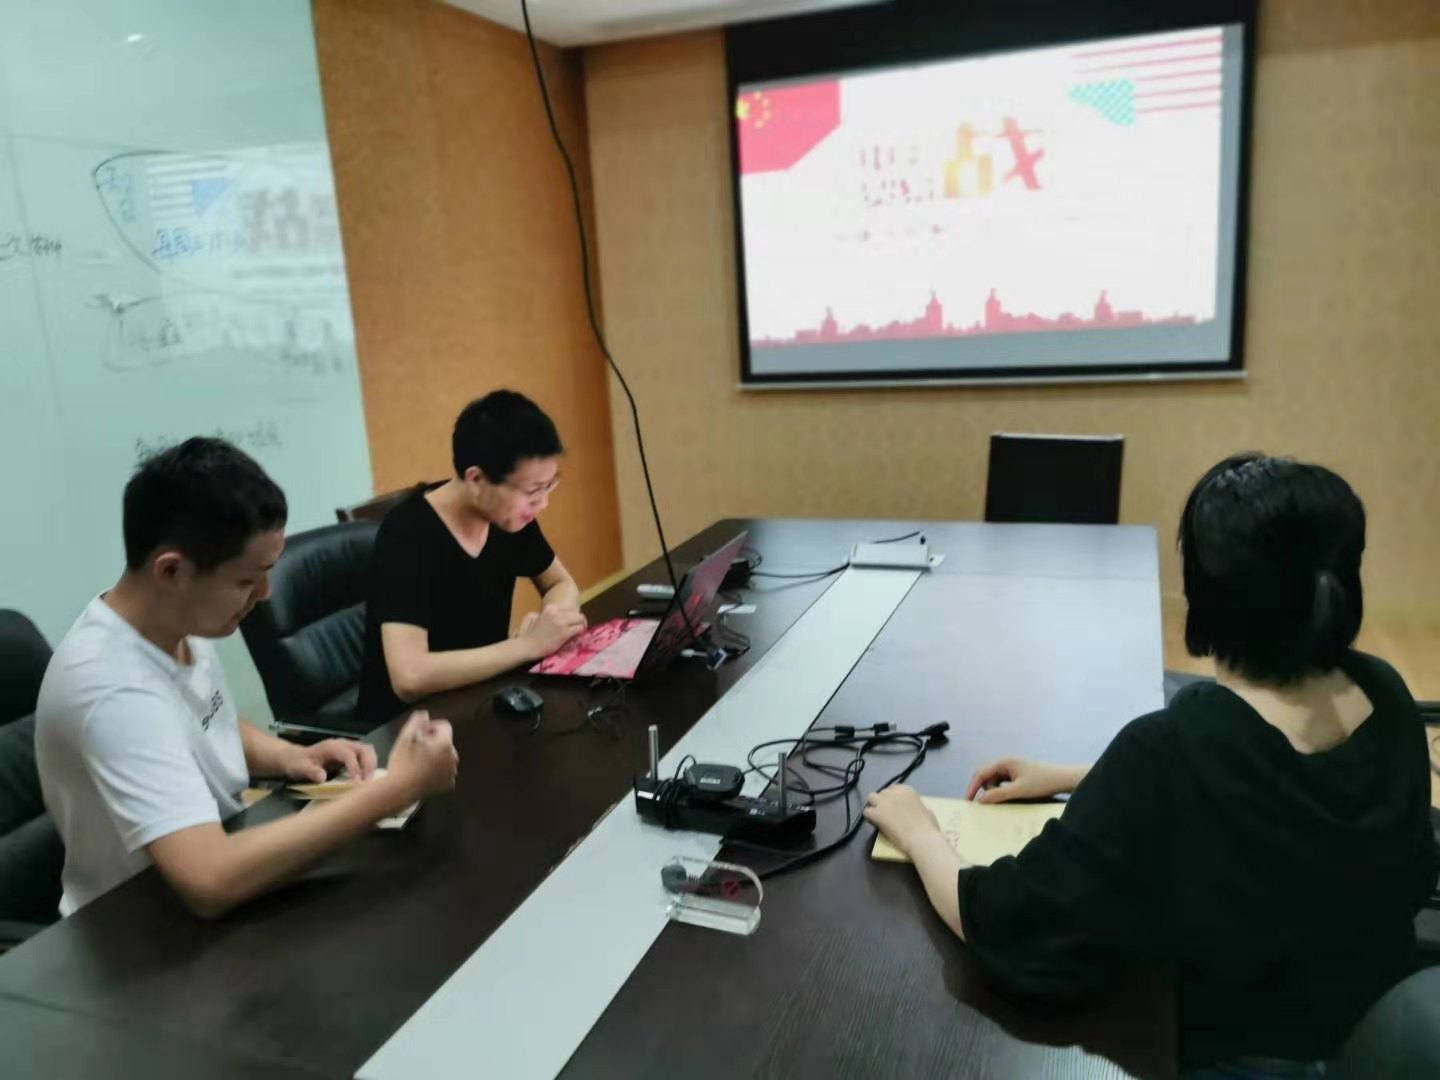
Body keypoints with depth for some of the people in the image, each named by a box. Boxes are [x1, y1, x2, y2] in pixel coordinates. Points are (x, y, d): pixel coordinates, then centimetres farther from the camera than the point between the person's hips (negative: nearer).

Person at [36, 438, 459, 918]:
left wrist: (289, 756, -6)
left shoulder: (177, 622, -6)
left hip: (224, 856, 7)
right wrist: (397, 787, -34)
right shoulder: (112, 688, -31)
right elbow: (211, 882, -40)